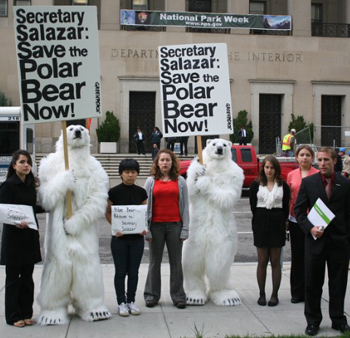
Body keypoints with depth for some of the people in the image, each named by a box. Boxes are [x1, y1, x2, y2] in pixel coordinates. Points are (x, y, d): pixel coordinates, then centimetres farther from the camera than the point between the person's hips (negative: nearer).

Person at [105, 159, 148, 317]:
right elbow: (108, 212, 0)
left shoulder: (141, 192, 3)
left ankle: (131, 301, 23)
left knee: (133, 271, 9)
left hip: (137, 237, 2)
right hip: (119, 237, -2)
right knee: (121, 271, 5)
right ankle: (121, 302, 16)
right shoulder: (114, 192, -5)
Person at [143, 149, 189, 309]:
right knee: (154, 262, 8)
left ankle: (178, 296, 14)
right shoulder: (151, 181, 5)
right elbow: (145, 205, 4)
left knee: (176, 262, 5)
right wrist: (146, 229, -2)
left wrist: (185, 229, -2)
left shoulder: (180, 181, 5)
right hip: (156, 225, 0)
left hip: (175, 225, 0)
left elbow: (185, 206, 5)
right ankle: (152, 295, 18)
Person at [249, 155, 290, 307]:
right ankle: (262, 294, 12)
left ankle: (274, 294, 11)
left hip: (277, 223, 0)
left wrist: (281, 223, 0)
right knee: (262, 261, 4)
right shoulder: (256, 185, 4)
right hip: (261, 223, 0)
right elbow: (253, 206, 4)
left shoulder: (283, 186, 4)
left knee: (275, 262, 4)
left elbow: (286, 207, 5)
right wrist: (257, 224, 1)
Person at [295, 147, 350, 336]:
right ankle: (313, 321, 20)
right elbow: (299, 210, 3)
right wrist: (310, 228, -12)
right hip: (315, 239, 0)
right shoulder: (308, 182, 1)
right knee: (312, 283, 7)